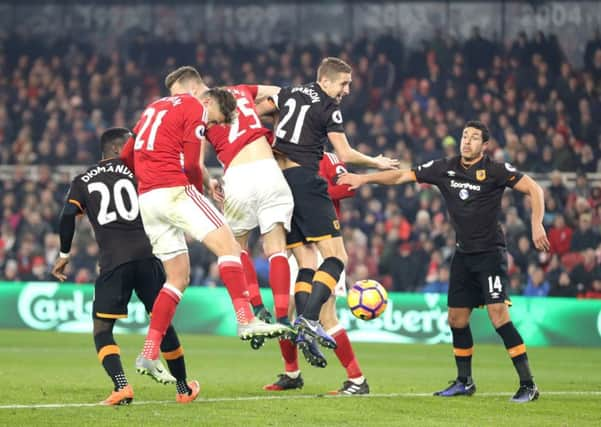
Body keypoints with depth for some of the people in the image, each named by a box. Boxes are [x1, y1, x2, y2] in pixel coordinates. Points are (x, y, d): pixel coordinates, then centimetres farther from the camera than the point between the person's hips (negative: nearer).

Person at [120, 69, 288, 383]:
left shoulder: (155, 108, 27)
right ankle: (245, 319, -29)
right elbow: (191, 165, -7)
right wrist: (199, 188, 10)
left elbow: (126, 157, 25)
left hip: (146, 199, 8)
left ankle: (149, 354, 5)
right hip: (174, 190, -8)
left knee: (179, 277, 11)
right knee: (227, 245, -12)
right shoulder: (194, 108, 2)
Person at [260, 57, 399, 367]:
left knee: (305, 263, 6)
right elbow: (345, 155, -3)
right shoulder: (329, 108, -2)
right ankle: (309, 319, -27)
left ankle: (303, 331, -6)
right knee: (336, 256, -10)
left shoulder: (290, 94, 17)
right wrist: (376, 163, 12)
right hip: (305, 179, -8)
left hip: (277, 181, 8)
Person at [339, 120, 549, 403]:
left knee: (498, 314, -18)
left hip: (490, 252, -6)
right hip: (463, 254, 6)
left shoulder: (496, 170, -9)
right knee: (456, 318, 9)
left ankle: (528, 384, -15)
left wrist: (537, 225, -17)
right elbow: (401, 176, 9)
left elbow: (533, 189, -6)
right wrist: (364, 178, 2)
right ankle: (464, 382, 26)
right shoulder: (444, 169, 5)